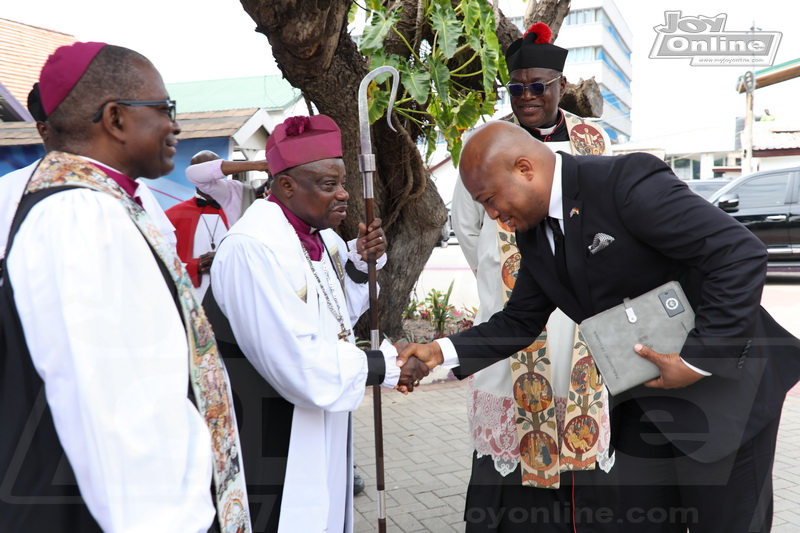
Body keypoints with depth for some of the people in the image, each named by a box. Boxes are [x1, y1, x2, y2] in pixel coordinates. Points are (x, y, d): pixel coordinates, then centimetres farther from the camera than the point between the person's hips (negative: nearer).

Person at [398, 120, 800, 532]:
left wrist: (699, 359, -24)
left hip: (721, 386, -7)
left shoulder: (627, 182, -24)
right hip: (643, 399, 7)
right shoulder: (534, 234, 1)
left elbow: (741, 255, -25)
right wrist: (442, 351, -6)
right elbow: (518, 322, 7)